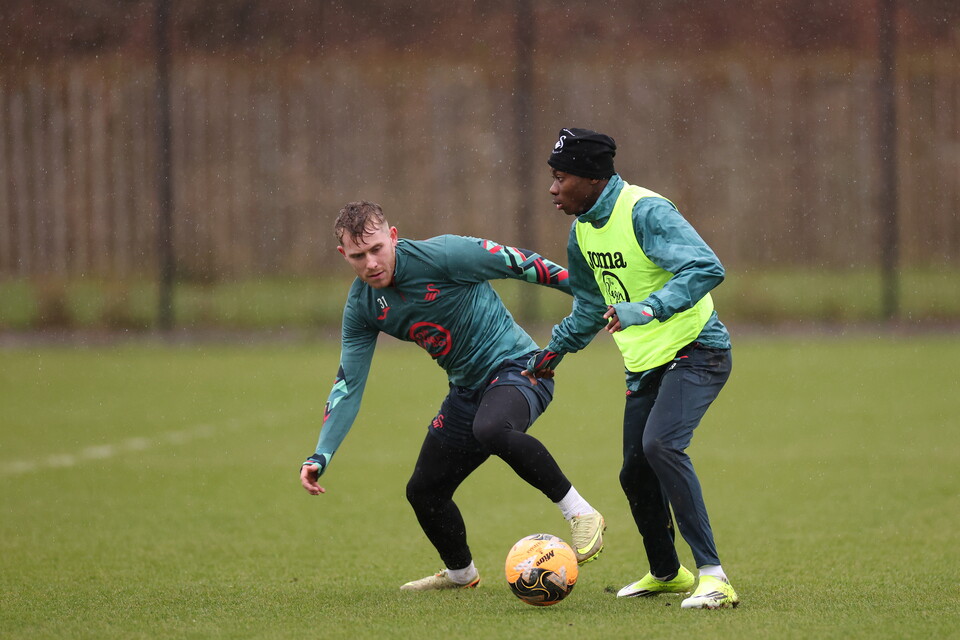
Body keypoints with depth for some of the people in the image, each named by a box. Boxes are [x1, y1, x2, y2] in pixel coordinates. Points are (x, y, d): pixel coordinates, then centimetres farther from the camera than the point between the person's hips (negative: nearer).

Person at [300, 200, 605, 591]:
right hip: (468, 389, 7)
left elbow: (520, 263, -13)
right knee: (423, 491, 10)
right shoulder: (362, 307, -2)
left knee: (491, 429, -39)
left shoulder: (440, 255, -21)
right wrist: (320, 456, -5)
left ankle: (581, 513, -26)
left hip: (516, 367, -7)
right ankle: (460, 573, 39)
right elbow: (349, 385, 3)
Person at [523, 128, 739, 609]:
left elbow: (707, 268, -32)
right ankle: (665, 573, 34)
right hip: (645, 366, 9)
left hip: (696, 352, -9)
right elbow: (590, 306, 26)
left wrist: (648, 308, -41)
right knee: (635, 473, 9)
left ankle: (712, 575, -26)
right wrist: (553, 352, 30)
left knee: (660, 443, -29)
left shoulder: (645, 212, -20)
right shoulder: (582, 230, 8)